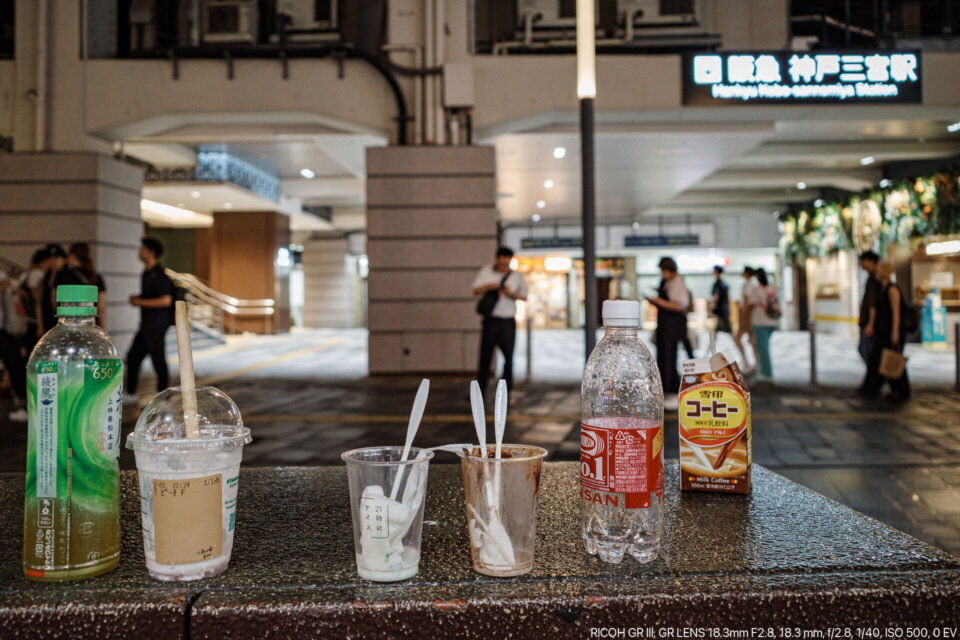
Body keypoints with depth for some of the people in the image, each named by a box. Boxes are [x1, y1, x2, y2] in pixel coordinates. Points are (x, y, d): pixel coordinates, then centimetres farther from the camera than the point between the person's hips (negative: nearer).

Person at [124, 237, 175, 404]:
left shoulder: (159, 275, -16)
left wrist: (141, 302, -17)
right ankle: (130, 394, 23)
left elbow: (166, 300, -24)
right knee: (132, 357, 13)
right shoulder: (147, 273, 14)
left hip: (156, 326, -10)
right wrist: (137, 298, 7)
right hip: (146, 326, 10)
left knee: (158, 362, -2)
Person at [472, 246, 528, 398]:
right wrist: (489, 286, -15)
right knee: (485, 356, 0)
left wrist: (512, 294, -10)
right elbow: (476, 290, 3)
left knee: (509, 357, 0)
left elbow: (524, 296, 9)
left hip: (508, 322, 1)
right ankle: (479, 390, 7)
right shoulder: (486, 271, 5)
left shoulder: (517, 277, 5)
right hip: (490, 320, 0)